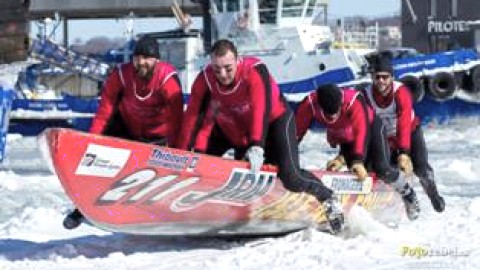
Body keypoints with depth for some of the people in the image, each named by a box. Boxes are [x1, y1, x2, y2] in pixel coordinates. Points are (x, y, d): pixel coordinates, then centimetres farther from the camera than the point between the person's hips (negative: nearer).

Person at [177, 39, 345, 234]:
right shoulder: (205, 80, -21)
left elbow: (260, 111, -42)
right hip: (236, 131, 5)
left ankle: (328, 200, 1)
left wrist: (257, 148, -54)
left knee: (289, 175, -18)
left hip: (273, 121, -5)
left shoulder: (254, 71, -32)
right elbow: (194, 117, -24)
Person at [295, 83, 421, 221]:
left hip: (370, 127, -4)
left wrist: (358, 160, -53)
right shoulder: (310, 104, -29)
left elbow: (361, 132, -45)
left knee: (381, 168, -15)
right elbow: (297, 131, -25)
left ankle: (409, 196, 3)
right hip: (346, 140, 4)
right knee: (357, 173, -12)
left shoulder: (354, 100, -39)